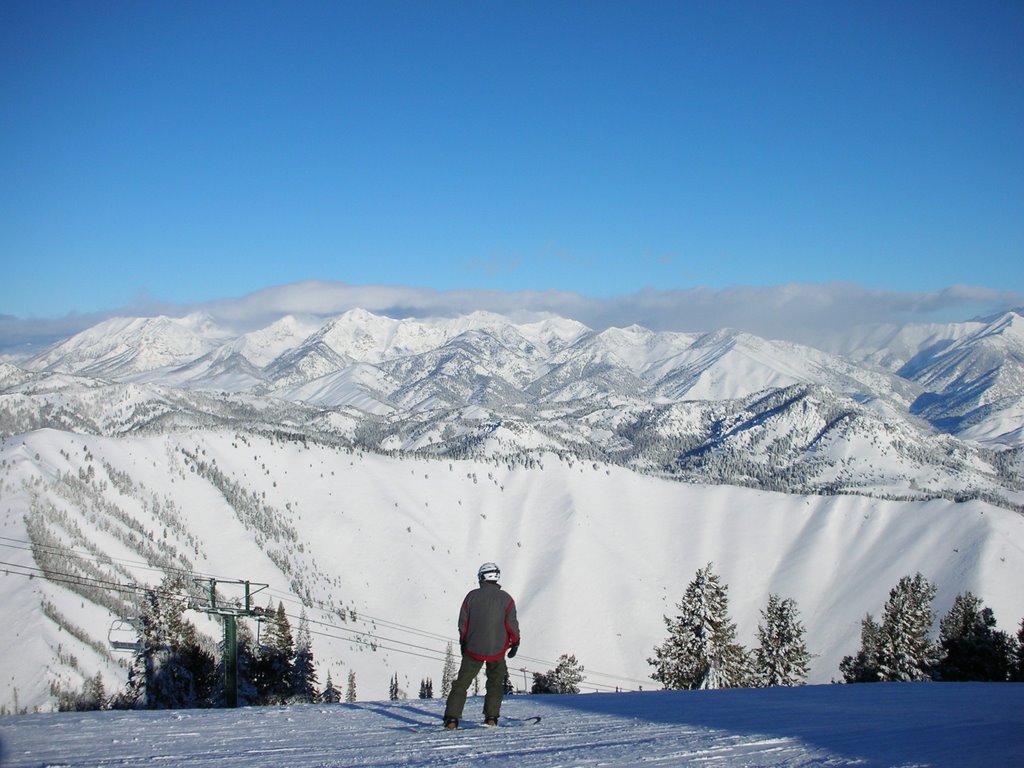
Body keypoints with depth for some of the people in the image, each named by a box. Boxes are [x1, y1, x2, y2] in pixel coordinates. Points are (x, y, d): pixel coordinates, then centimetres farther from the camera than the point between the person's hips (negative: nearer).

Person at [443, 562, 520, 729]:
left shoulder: (472, 596, 0)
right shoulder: (505, 598, -4)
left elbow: (463, 623, 6)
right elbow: (512, 624, -5)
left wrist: (463, 643, 18)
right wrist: (515, 643, 9)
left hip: (473, 648, 1)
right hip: (497, 649, 0)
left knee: (462, 683, 6)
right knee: (495, 683, 16)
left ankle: (451, 719, -2)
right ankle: (491, 717, 7)